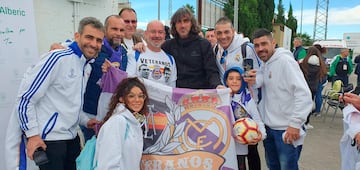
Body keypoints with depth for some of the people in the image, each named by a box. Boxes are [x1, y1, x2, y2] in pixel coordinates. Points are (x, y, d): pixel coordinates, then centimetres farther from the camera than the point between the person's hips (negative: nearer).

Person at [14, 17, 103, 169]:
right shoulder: (57, 58, -16)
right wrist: (32, 134, -15)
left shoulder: (87, 66, 9)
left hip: (72, 137, 8)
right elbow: (26, 98, -15)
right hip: (49, 139, -8)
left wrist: (85, 120, 8)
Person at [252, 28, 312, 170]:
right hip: (268, 127, 8)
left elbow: (304, 94, -22)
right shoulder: (264, 65, 10)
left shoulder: (285, 61, -14)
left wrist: (295, 124, -24)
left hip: (286, 131, -8)